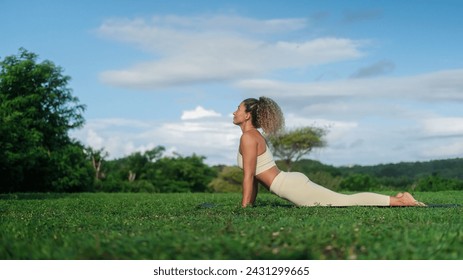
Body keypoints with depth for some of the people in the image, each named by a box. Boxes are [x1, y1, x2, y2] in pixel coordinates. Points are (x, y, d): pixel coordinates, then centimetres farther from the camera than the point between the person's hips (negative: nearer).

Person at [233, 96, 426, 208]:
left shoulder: (248, 137, -11)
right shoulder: (254, 136, 18)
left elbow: (249, 175, -15)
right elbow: (255, 175, 25)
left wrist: (244, 208, -11)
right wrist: (249, 203, 24)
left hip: (292, 186, -9)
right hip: (292, 183, 9)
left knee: (347, 202, -6)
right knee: (344, 201, 15)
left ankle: (400, 201, -3)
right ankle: (397, 199, 19)